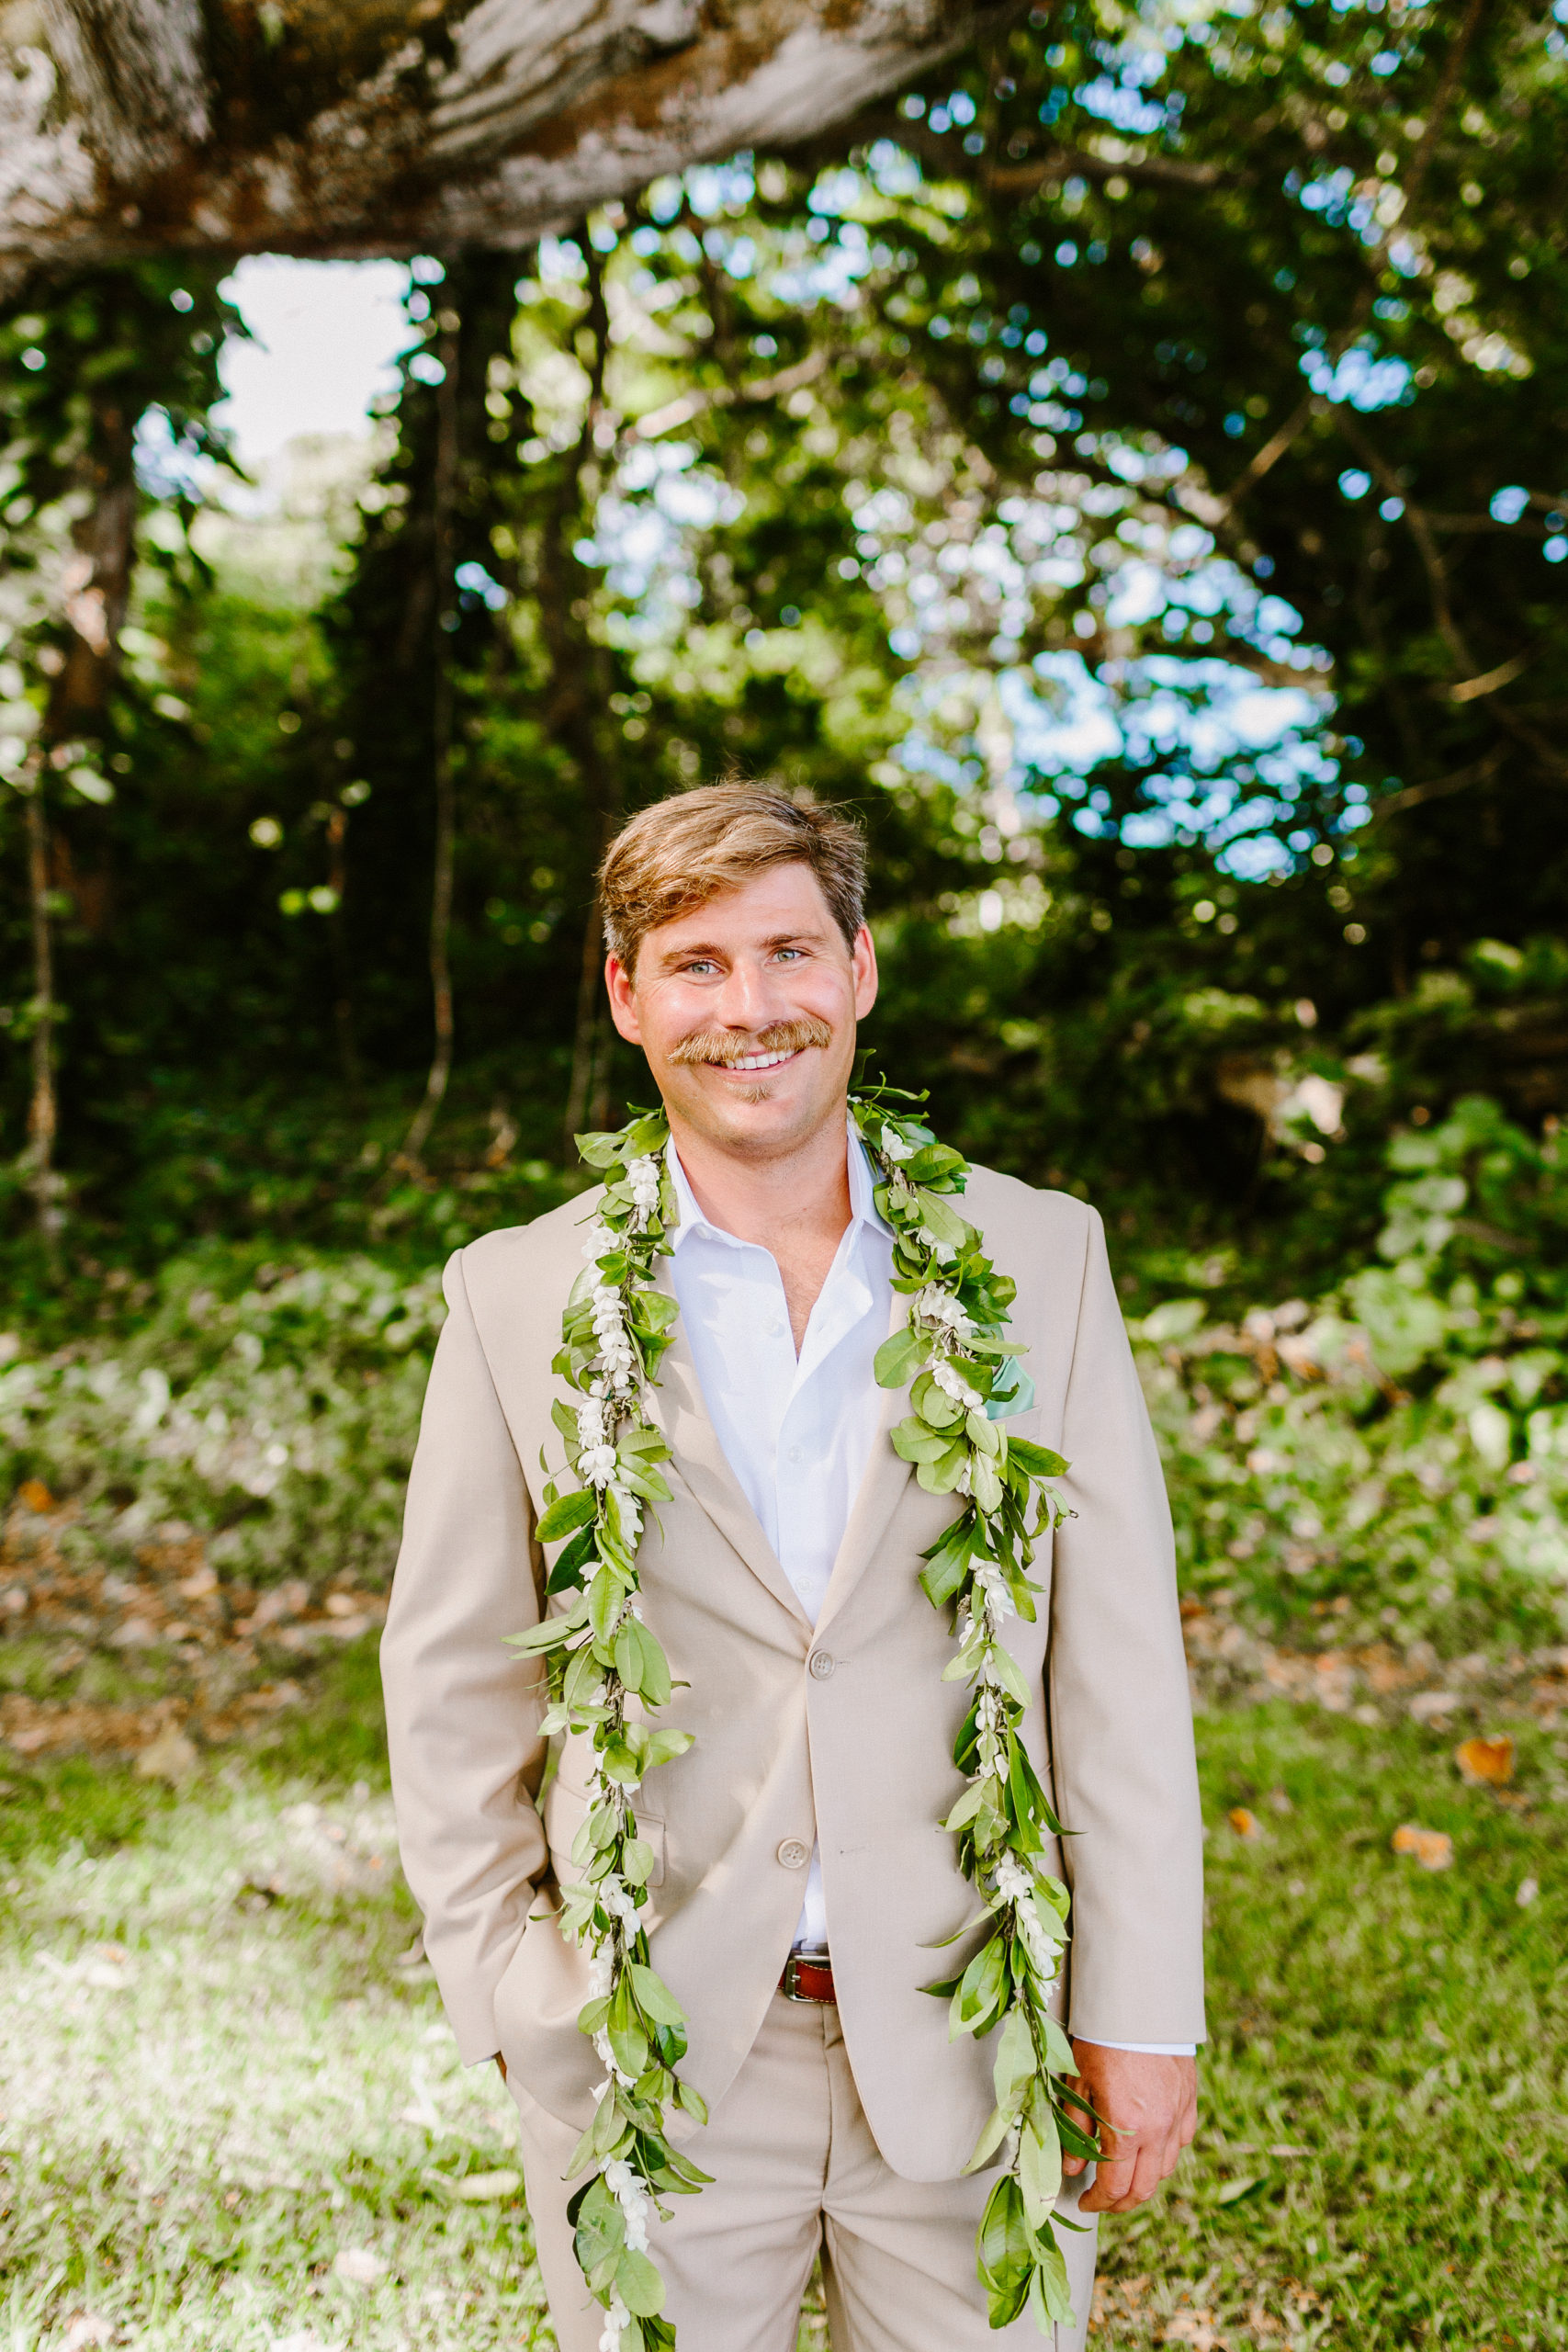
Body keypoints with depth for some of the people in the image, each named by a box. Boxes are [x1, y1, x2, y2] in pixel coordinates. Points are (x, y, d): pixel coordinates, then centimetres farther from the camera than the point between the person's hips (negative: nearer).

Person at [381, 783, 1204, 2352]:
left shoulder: (1040, 1256, 0)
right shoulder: (516, 1297, -1)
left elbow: (1120, 1659, 0)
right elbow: (454, 1678, 4)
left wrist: (1141, 2012, -2)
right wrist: (504, 1994, 1)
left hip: (978, 2045, 1)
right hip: (652, 2051, 0)